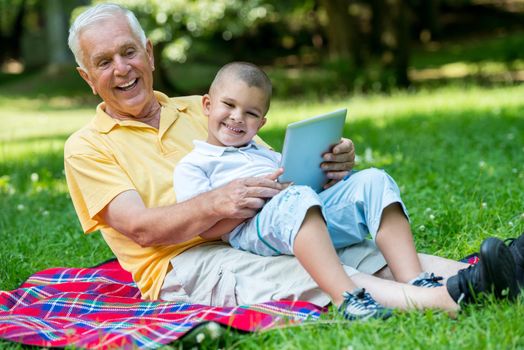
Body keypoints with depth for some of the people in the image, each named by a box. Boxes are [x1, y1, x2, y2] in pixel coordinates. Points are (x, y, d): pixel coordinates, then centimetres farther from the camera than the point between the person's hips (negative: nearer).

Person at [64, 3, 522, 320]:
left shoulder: (198, 110, 23)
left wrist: (329, 164, -7)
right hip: (184, 264, -6)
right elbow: (141, 227, -7)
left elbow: (279, 169, 17)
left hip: (257, 238, 6)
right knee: (307, 274, -33)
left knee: (374, 254, -20)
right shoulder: (86, 147, 9)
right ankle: (448, 299, -51)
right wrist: (216, 204, -26)